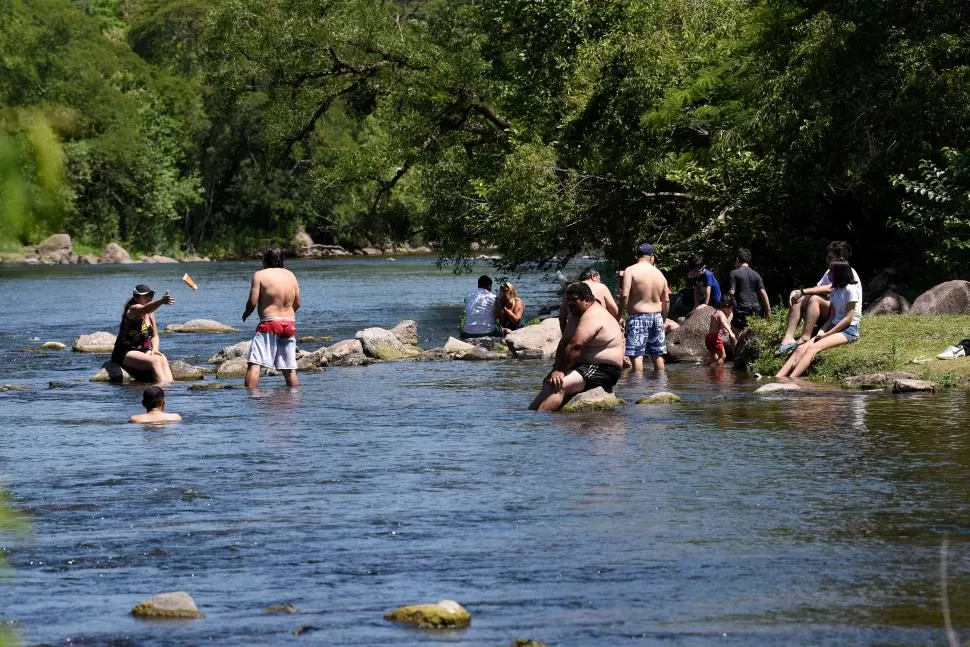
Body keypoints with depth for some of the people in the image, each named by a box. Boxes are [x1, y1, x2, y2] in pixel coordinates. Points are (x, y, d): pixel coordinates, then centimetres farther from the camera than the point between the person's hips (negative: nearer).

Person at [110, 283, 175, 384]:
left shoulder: (150, 313, 11)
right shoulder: (133, 310, -14)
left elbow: (154, 336, 16)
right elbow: (144, 309, -39)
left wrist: (154, 350, -6)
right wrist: (161, 301, -58)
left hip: (144, 351, 7)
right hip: (125, 353, -7)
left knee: (163, 359, -22)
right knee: (154, 361, -31)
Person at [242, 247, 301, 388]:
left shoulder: (260, 275, -5)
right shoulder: (291, 276, 12)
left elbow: (252, 302, -8)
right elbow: (297, 304, 16)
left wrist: (245, 313, 12)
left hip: (269, 324, -6)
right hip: (290, 324, 6)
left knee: (254, 364, -9)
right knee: (289, 369, 10)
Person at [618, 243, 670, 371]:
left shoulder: (630, 271, -6)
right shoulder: (659, 274, 10)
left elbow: (625, 295, -16)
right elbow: (666, 301, 12)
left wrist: (619, 316, -9)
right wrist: (663, 319, 24)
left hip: (638, 317, -5)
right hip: (656, 317, 5)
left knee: (636, 355, -7)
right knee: (657, 355, 11)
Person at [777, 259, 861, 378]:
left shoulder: (850, 289, -7)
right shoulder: (835, 290, 18)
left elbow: (849, 317, -13)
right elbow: (832, 317, 13)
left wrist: (827, 333, -13)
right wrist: (822, 331, -6)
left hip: (849, 330, -8)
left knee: (812, 348, -31)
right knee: (801, 349, -15)